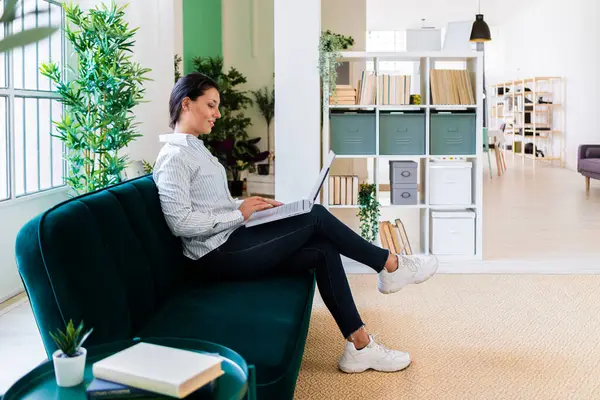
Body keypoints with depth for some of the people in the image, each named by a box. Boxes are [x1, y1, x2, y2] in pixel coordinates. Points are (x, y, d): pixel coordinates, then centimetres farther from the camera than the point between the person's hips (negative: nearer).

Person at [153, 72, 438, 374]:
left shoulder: (196, 149, 18)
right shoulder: (174, 156, -13)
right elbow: (180, 222, -22)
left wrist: (252, 205, 6)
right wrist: (239, 214, -16)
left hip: (233, 241, 10)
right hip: (218, 255, -10)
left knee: (324, 250, -5)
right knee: (316, 216, -13)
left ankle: (359, 346, -5)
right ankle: (391, 264, 5)